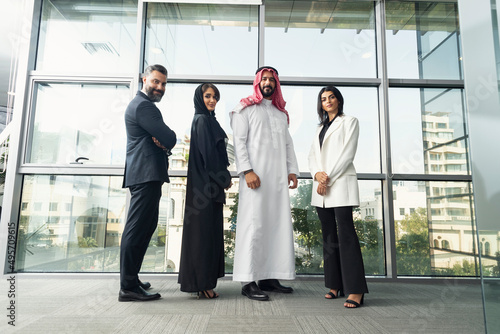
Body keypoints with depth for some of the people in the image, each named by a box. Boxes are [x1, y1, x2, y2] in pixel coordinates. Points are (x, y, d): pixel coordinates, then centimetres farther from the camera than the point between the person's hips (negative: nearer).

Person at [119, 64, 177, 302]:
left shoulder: (142, 105, 26)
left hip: (146, 175, 11)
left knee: (145, 227, 13)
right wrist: (166, 143, 5)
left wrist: (164, 144, 0)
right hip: (147, 174, -11)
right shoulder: (143, 106, -8)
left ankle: (131, 278, 23)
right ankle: (128, 287, -4)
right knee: (137, 228, -10)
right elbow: (170, 138, -16)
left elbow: (166, 140, 22)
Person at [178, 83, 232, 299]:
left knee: (210, 230, 10)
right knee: (204, 230, -7)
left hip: (209, 183, 10)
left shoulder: (208, 120, 20)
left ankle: (204, 280, 18)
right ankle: (202, 283, 0)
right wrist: (224, 178, -10)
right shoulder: (202, 120, -8)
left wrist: (222, 178, 13)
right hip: (204, 183, -10)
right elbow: (208, 153, -16)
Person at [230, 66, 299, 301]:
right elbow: (239, 141, -3)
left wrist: (292, 170, 8)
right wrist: (247, 171, -15)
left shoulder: (281, 113, 25)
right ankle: (248, 281, -3)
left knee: (278, 225, 4)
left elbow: (288, 144, 21)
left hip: (278, 177, 6)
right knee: (253, 224, -8)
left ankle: (269, 277, 13)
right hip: (255, 175, -6)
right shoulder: (245, 108, 7)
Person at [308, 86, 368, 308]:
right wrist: (317, 174, -6)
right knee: (329, 236, 6)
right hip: (321, 187, 6)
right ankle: (335, 285, 13)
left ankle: (355, 290, -10)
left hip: (341, 184, -6)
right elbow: (312, 156, 15)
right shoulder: (320, 128, 23)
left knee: (345, 234, -13)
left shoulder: (349, 122, 7)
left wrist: (329, 178, -12)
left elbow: (347, 153, -6)